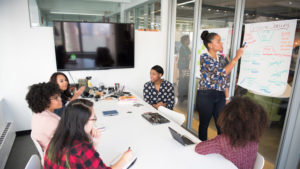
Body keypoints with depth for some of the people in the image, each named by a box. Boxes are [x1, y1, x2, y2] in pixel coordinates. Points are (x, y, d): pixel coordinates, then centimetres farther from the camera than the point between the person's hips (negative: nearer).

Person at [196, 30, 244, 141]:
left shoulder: (222, 58, 10)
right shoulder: (204, 57, -11)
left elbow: (225, 79, 13)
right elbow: (222, 72, -21)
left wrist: (227, 98, 11)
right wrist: (236, 57, -15)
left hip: (220, 96, 6)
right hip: (206, 96, -5)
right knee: (204, 124, 10)